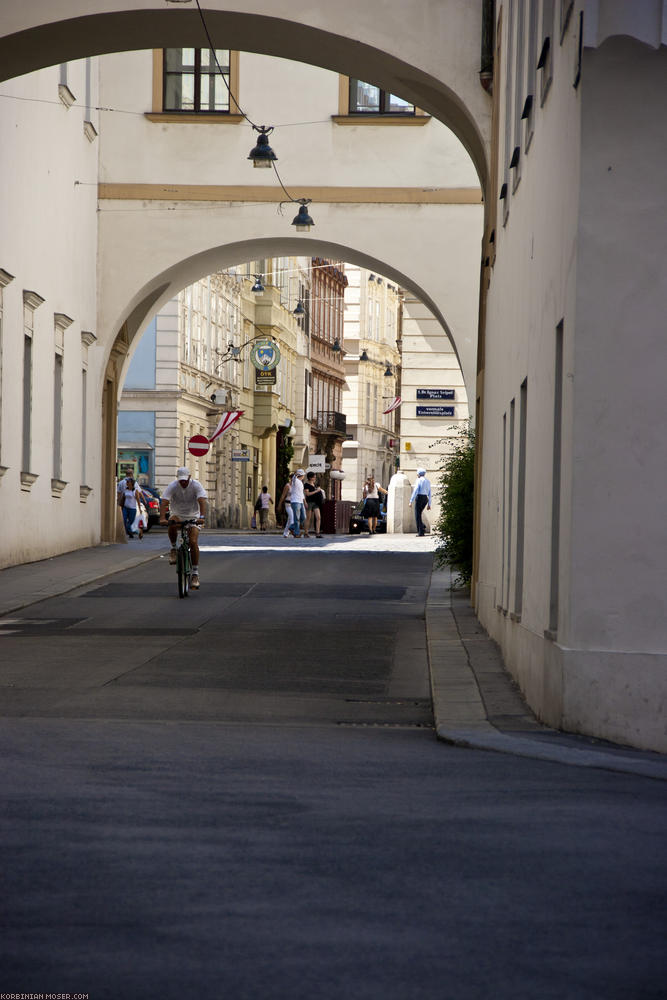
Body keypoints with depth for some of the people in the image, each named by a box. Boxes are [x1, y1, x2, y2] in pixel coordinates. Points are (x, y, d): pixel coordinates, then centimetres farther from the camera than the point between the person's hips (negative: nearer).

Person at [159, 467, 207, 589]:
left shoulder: (196, 486, -15)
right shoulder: (172, 486, -14)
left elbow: (202, 501, -28)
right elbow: (164, 502, -25)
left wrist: (202, 517, -46)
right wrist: (162, 518, -41)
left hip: (192, 516, 0)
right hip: (177, 514, 1)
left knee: (193, 542, -17)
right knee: (172, 525, -36)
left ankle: (195, 574, -11)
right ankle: (173, 549, -10)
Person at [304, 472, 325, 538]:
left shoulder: (314, 484, 15)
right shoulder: (306, 485, -6)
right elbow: (307, 493, -18)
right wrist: (316, 491, -16)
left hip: (316, 503, 6)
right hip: (309, 502, -6)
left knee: (318, 517, -8)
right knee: (308, 518, 1)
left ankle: (318, 533, -12)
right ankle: (306, 533, 10)